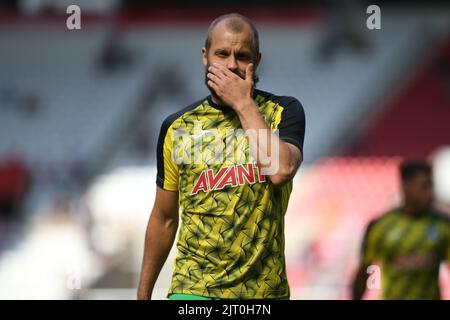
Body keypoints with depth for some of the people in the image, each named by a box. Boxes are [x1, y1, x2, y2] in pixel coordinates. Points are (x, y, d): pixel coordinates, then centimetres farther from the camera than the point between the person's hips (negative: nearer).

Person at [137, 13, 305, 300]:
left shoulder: (283, 112, 1)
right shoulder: (178, 126, 5)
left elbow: (281, 170, -20)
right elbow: (164, 219, 12)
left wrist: (243, 104, -13)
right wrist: (143, 294, 13)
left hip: (265, 289, 0)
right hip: (193, 290, 0)